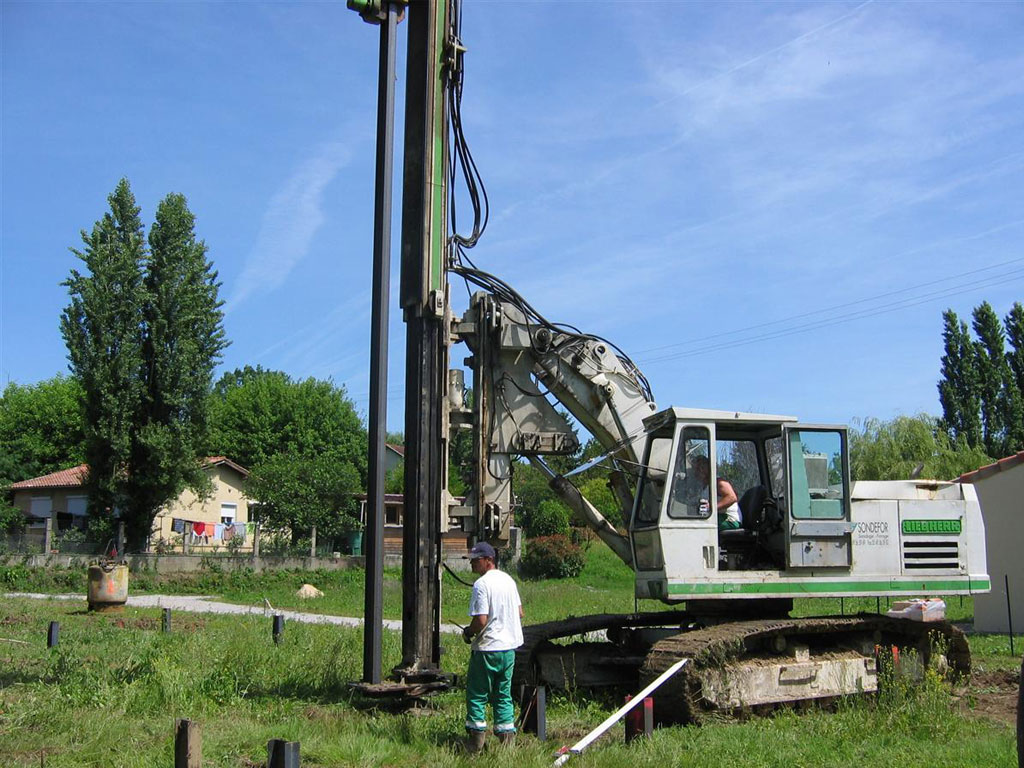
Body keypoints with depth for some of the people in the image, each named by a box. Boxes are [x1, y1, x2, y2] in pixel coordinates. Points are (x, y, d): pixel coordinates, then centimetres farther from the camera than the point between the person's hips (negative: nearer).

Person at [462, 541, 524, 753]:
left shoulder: (481, 584, -17)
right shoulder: (508, 580, 9)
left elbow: (480, 620, -21)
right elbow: (520, 613, 14)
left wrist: (468, 633, -4)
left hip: (487, 648, -7)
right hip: (509, 647, 7)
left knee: (476, 694, 5)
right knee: (503, 694, 15)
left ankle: (477, 736, 6)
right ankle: (507, 736, 15)